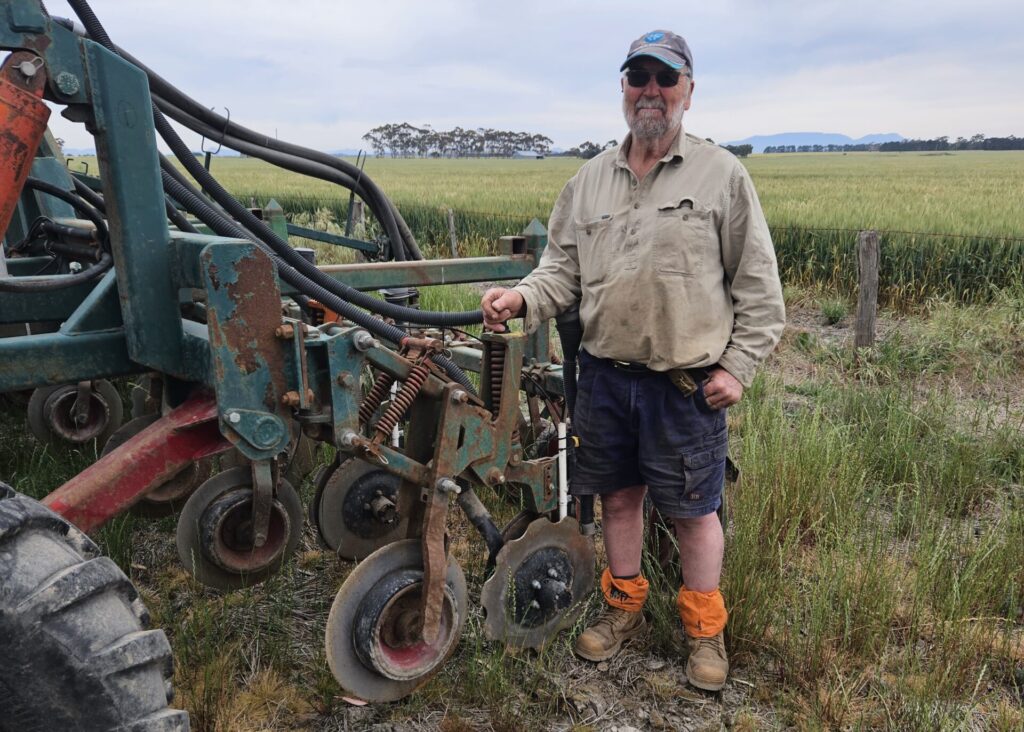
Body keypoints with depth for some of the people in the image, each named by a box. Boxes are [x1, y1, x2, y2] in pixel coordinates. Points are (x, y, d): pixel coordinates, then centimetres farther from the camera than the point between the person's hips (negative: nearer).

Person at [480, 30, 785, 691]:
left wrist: (738, 365, -6)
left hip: (687, 385, -3)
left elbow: (758, 286, -1)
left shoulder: (722, 174, -1)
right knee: (618, 495, 17)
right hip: (605, 376, 4)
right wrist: (522, 298, -10)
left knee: (693, 510, 8)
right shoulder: (589, 182, 9)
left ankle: (705, 630, 31)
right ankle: (625, 608, 39)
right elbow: (563, 271, 10)